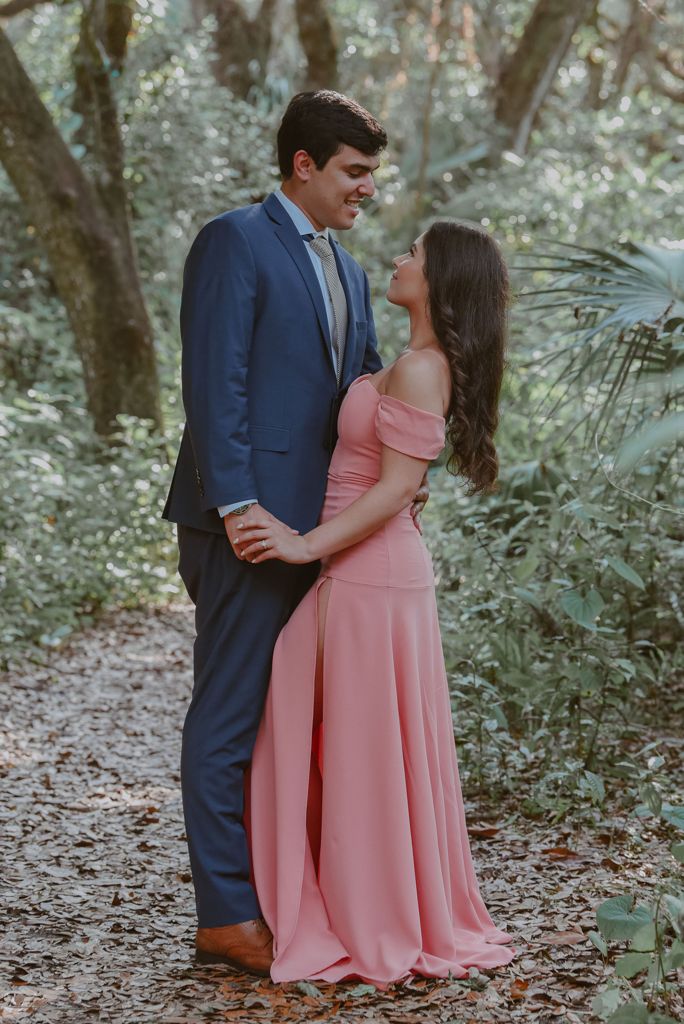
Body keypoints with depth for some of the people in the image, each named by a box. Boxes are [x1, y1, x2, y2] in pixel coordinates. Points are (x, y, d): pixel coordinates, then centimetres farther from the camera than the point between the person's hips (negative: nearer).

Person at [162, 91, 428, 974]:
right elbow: (213, 384, -15)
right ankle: (225, 913, 4)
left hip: (316, 524, 9)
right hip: (250, 519, -9)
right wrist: (237, 506, -22)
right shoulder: (234, 242, -7)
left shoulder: (346, 272, 20)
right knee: (230, 714, -2)